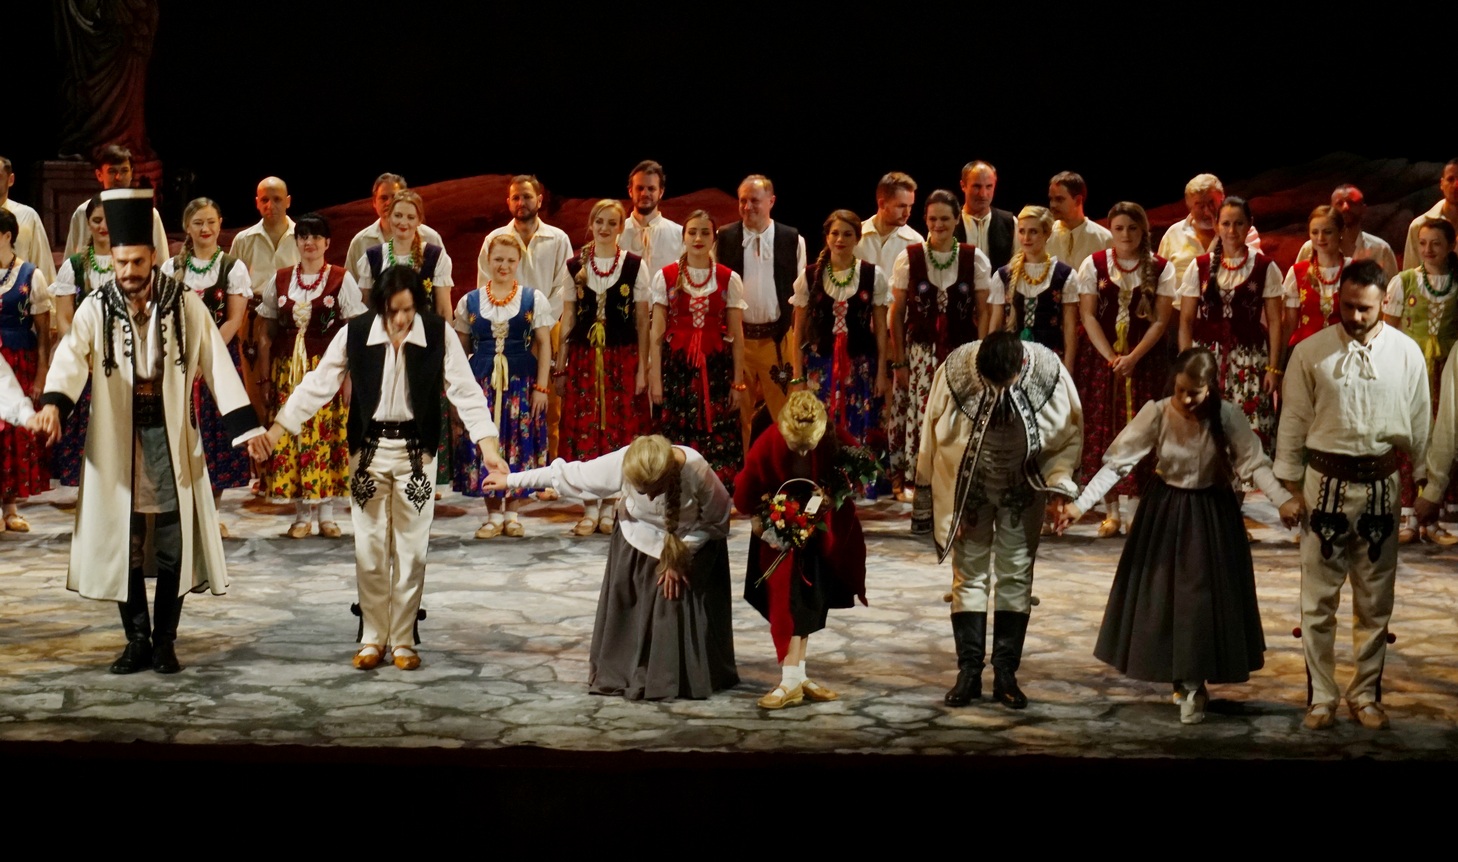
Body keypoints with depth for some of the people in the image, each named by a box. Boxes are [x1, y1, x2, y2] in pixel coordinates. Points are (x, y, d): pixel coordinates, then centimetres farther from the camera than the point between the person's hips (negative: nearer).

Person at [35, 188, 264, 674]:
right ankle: (137, 639, 15)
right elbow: (71, 357, -19)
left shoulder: (185, 305, -2)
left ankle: (165, 640, 12)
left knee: (173, 540, 1)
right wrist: (53, 403, -39)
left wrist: (246, 426, -9)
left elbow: (217, 365, -2)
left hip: (171, 437, 0)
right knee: (123, 540, 4)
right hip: (116, 440, 1)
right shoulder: (96, 310, -3)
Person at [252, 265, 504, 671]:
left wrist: (488, 447, -22)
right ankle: (373, 638, 19)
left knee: (411, 549, 5)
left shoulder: (439, 333, -11)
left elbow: (465, 391, -11)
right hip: (368, 450, 1)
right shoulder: (354, 333, -10)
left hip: (416, 452, -1)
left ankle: (403, 639, 17)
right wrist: (274, 432, -11)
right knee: (369, 549, 6)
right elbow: (318, 385, -5)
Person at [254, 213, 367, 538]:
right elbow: (265, 334, 12)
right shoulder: (279, 281, 10)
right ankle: (302, 514, 8)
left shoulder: (341, 280, 2)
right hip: (287, 370, 2)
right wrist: (265, 376, 6)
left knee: (327, 435, -4)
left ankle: (326, 513, 6)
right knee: (290, 436, -1)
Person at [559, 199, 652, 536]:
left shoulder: (635, 266, 1)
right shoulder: (575, 266, 6)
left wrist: (642, 368, -4)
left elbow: (642, 320, 1)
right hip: (583, 357, 1)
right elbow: (567, 319, 8)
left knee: (619, 432, 1)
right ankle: (590, 509, 8)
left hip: (622, 357, -1)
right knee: (584, 431, 0)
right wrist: (561, 367, 6)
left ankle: (610, 507, 11)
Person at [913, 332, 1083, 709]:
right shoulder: (956, 370, -22)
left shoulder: (1048, 371, -21)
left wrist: (1059, 485, -16)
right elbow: (934, 438, -10)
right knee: (969, 575, 2)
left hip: (1022, 490, 1)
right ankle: (968, 672, 7)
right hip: (968, 487, 0)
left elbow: (1070, 430, -5)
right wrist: (932, 505, -6)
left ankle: (1006, 674, 9)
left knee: (1016, 577, 3)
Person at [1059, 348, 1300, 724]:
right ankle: (1184, 681, 19)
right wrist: (1081, 503, -25)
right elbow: (1117, 462, -17)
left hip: (1212, 512, -1)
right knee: (1163, 594, 4)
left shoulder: (1228, 417, -17)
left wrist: (1283, 499, -33)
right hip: (1164, 510, 1)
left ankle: (1193, 684, 12)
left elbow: (1255, 463, -17)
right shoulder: (1156, 414, -17)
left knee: (1205, 597, 0)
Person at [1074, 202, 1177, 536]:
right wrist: (1111, 357, -12)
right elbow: (1088, 315, -1)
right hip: (1101, 358, 1)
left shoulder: (1161, 268, 2)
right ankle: (1111, 512, 4)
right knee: (1103, 432, -1)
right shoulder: (1094, 264, 3)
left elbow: (1161, 320, -2)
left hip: (1146, 361, -1)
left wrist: (1133, 358, -14)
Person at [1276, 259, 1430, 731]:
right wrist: (1289, 488, 3)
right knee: (1318, 600, 4)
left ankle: (1366, 694, 24)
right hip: (1326, 483, -1)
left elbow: (1419, 426, 5)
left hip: (1382, 485, 1)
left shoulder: (1406, 353, -1)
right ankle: (1320, 696, 16)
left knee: (1375, 602, 11)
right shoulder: (1310, 352, -4)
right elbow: (1293, 422, 2)